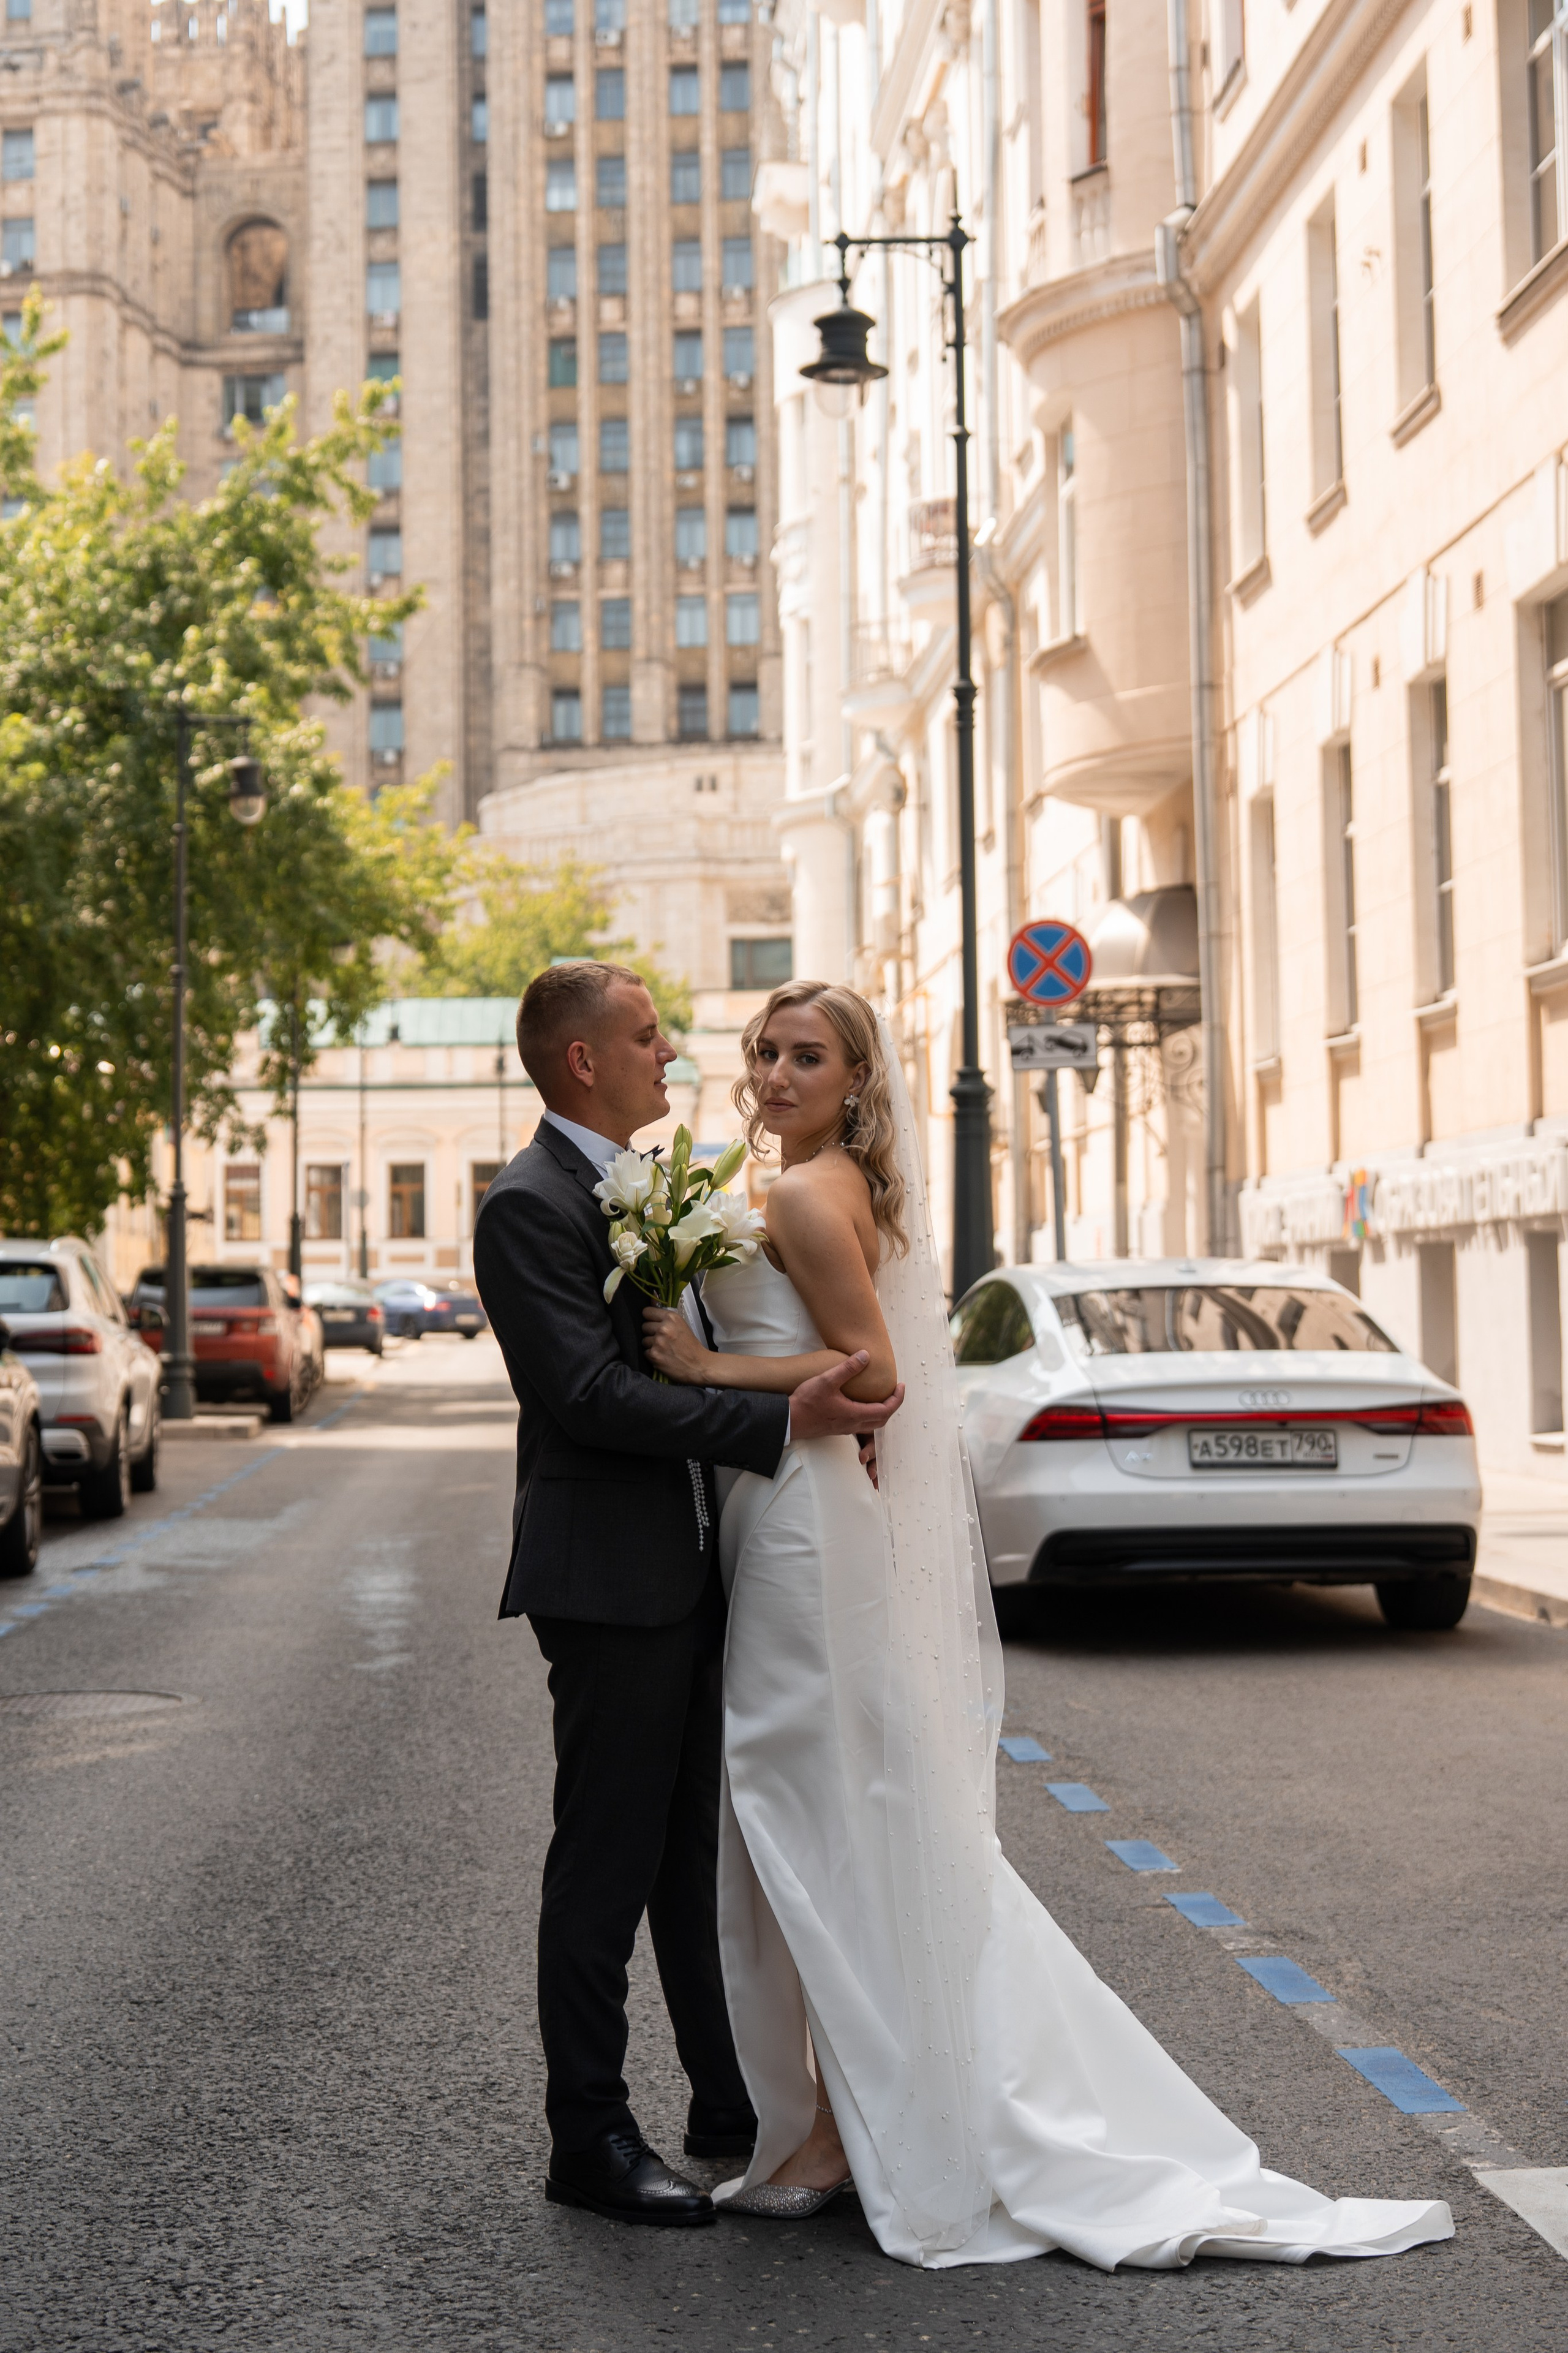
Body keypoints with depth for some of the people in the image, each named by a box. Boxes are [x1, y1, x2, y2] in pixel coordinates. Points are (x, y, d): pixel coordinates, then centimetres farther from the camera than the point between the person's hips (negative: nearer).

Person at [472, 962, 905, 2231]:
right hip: (610, 1581, -9)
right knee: (607, 1864, -1)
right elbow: (592, 1392, -22)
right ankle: (590, 2139, 8)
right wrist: (780, 1422, -25)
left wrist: (822, 1404, 6)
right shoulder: (530, 1206, -14)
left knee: (698, 1855, 16)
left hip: (687, 1574, 9)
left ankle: (734, 2102, 26)